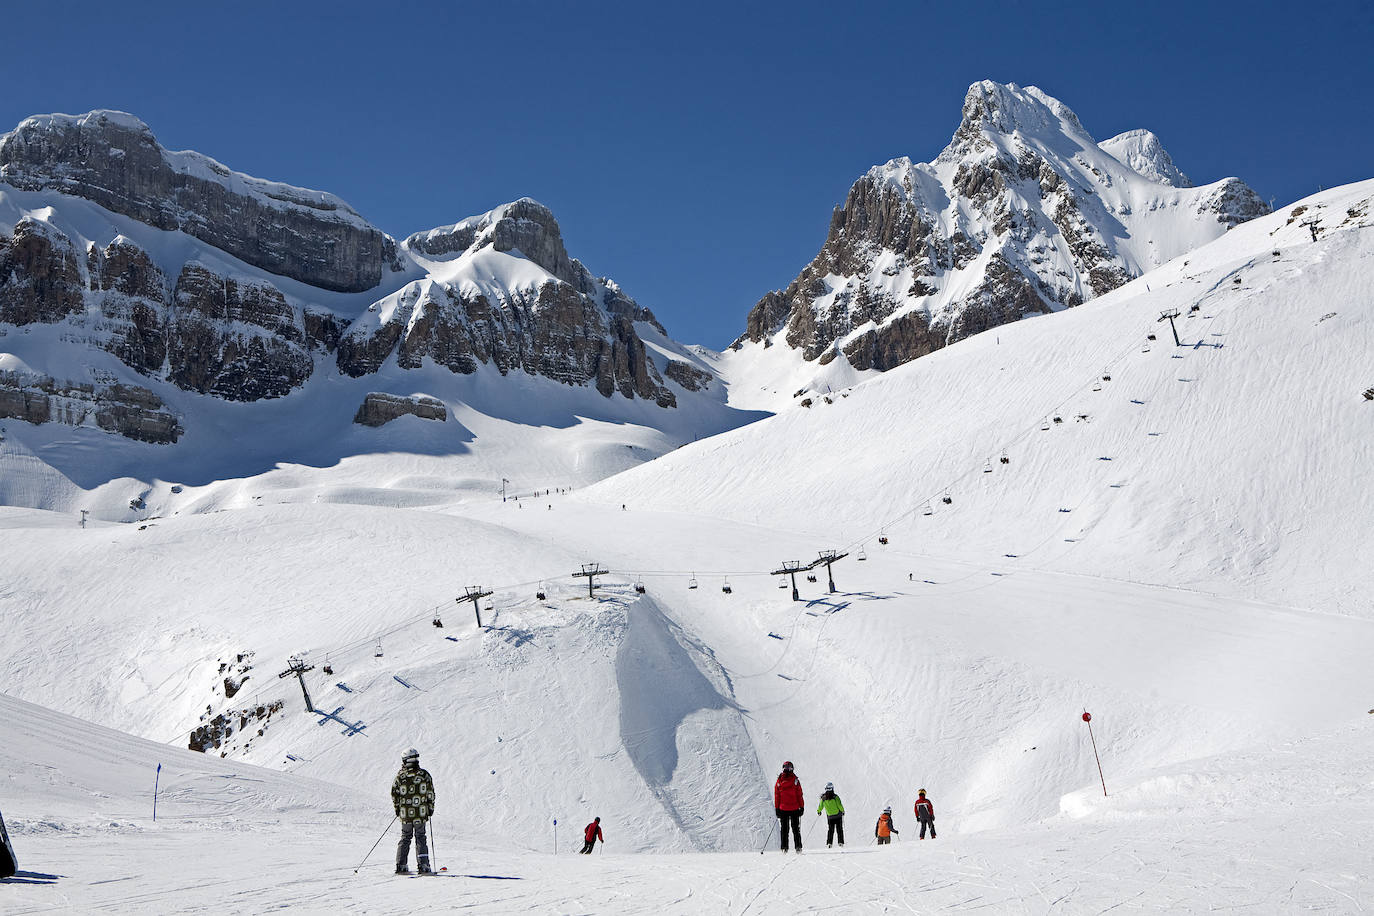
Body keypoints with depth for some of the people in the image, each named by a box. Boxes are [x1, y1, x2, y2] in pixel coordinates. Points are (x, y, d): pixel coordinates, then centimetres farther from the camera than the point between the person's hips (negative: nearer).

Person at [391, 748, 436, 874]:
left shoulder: (400, 776, -5)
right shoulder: (424, 774, -5)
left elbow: (394, 794, 2)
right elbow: (430, 793, -1)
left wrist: (397, 808, 16)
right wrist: (430, 808, 11)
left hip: (405, 815, 1)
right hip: (421, 814, -1)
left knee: (405, 838, 14)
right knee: (421, 838, 9)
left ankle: (401, 866, 10)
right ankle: (422, 866, 2)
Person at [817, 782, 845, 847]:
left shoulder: (823, 798, -6)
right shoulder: (835, 797, -14)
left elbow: (820, 806, 4)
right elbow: (839, 805, -13)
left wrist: (818, 811, 24)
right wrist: (843, 811, 5)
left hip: (829, 816, 2)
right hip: (838, 816, -2)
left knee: (830, 830, 11)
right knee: (839, 830, 8)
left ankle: (829, 843, 3)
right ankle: (841, 842, 5)